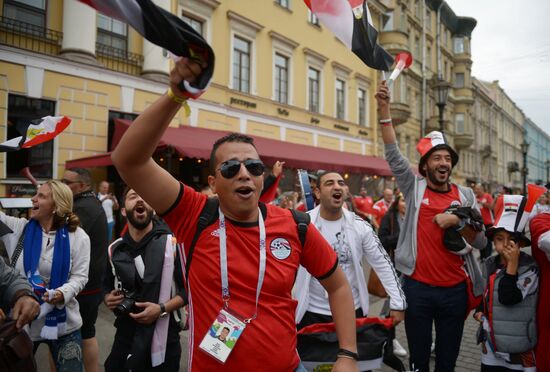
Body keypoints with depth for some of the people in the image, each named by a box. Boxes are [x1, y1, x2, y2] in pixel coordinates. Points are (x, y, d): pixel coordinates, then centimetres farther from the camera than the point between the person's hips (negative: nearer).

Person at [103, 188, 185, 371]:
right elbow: (106, 285, 18)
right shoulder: (115, 250, 2)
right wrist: (108, 298, -2)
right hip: (126, 336, 4)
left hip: (163, 338, -3)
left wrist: (162, 309, -20)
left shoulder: (172, 243, -13)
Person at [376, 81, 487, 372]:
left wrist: (456, 222, -16)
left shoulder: (465, 195, 4)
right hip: (418, 286, -2)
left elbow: (481, 242, 3)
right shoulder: (414, 188, -1)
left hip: (455, 289, 2)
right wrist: (384, 108, -18)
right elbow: (392, 154, -12)